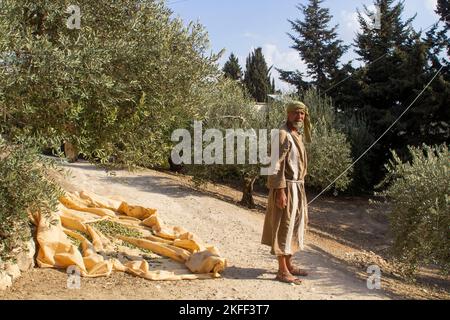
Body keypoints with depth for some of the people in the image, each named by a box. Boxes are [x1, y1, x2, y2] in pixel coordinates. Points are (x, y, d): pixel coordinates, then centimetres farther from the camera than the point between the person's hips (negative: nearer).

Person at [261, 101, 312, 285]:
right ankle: (282, 271, 3)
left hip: (297, 187, 10)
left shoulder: (298, 135, 14)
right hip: (286, 187, -10)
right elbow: (276, 165, -20)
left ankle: (288, 265, 27)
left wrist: (299, 187, 18)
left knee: (294, 225, 16)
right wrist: (280, 191, -24)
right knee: (284, 227, -4)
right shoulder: (283, 135, -15)